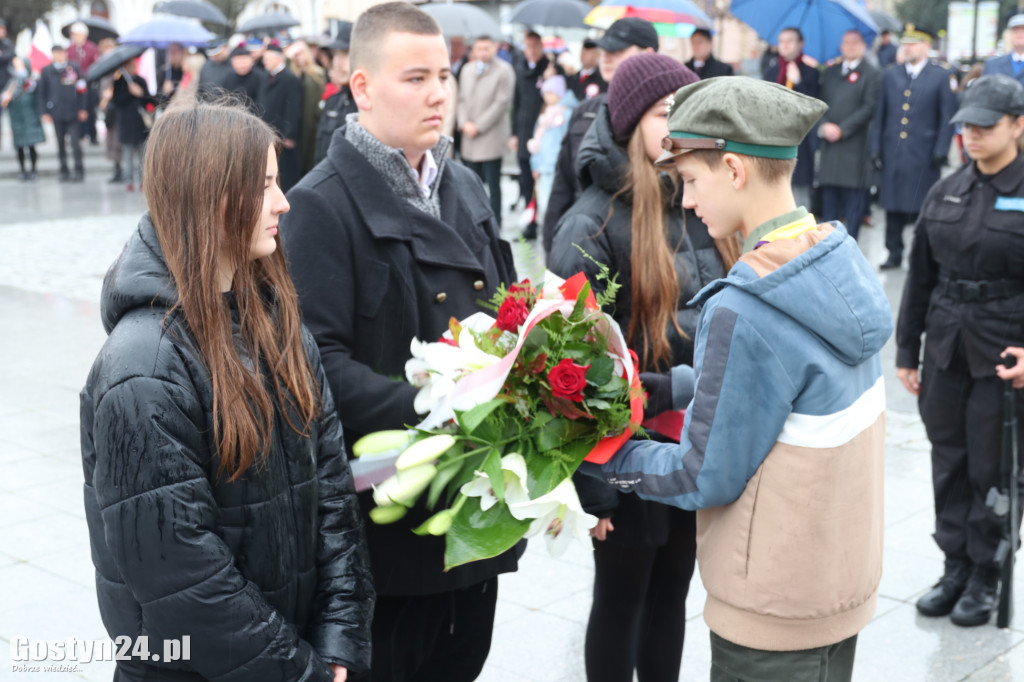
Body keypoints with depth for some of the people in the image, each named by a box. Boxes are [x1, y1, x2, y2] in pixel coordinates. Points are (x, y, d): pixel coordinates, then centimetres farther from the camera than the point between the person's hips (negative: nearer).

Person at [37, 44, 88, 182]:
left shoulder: (74, 68, 3)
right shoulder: (46, 71, 6)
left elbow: (82, 89, 6)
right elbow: (41, 92, 8)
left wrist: (83, 109, 1)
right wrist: (44, 112, 2)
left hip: (73, 113, -2)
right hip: (56, 113, 2)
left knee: (75, 142, -5)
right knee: (61, 143, 8)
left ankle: (79, 171, 5)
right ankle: (64, 171, 17)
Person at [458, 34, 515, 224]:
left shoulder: (504, 71, -4)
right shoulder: (467, 70, 14)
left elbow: (502, 103, -9)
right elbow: (461, 99, 15)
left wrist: (478, 126, -10)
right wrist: (464, 123, -2)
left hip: (491, 137, -5)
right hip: (469, 138, 5)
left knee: (493, 185, -2)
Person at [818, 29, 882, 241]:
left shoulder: (872, 74, 0)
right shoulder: (830, 72, 16)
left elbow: (869, 108, -8)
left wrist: (842, 129, -13)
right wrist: (824, 126, -6)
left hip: (855, 146, -5)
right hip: (830, 145, 5)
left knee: (854, 198, -3)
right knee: (829, 197, 7)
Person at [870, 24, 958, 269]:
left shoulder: (942, 75, 1)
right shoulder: (890, 76, 12)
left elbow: (947, 117, -1)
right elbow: (880, 115, 14)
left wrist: (941, 150, -7)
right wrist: (876, 148, 7)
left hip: (923, 156, -4)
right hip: (893, 154, 4)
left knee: (923, 208, -1)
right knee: (893, 206, 6)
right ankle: (894, 254, 15)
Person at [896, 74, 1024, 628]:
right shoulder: (945, 192, 6)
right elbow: (920, 276, 10)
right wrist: (906, 350, 10)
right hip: (944, 350, 4)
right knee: (948, 462, 12)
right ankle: (955, 566, 27)